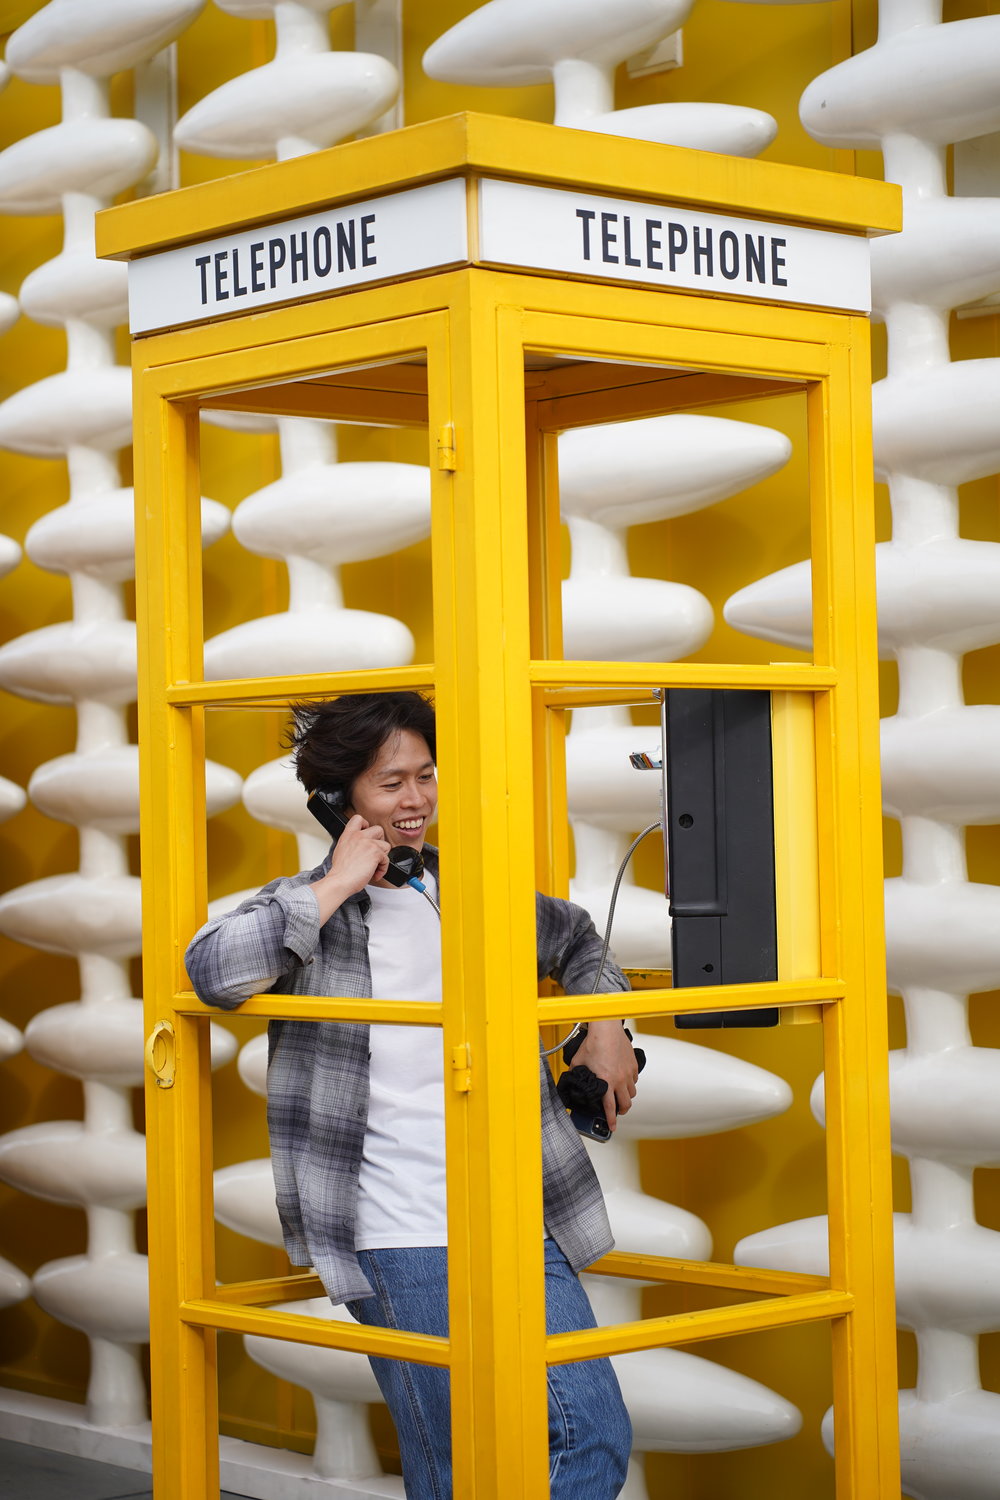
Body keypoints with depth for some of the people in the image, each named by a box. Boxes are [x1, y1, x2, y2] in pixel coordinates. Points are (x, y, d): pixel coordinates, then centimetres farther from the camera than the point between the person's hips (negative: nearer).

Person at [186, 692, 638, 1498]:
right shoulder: (304, 908, 2)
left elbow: (577, 940, 33)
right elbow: (214, 971, -19)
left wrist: (607, 1027, 16)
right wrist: (338, 887, -13)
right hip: (401, 1240, -4)